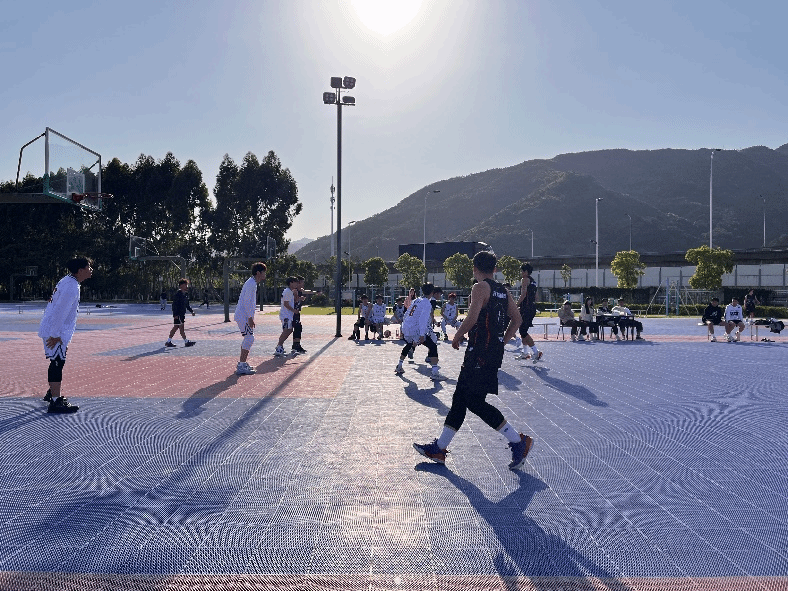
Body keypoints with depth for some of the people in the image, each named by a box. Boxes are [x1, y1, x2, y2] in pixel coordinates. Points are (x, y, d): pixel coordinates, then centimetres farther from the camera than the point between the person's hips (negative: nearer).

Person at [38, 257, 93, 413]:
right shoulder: (71, 287, -20)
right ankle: (55, 402, -9)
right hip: (55, 332, -10)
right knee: (57, 363, -10)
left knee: (58, 362, 21)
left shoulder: (68, 281, 12)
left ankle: (52, 393, 37)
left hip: (58, 331, 10)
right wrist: (55, 335, -22)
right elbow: (60, 311, -24)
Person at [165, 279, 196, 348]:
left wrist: (191, 311, 13)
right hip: (178, 314, -10)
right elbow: (174, 304, -17)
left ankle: (169, 341, 18)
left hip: (182, 314, 10)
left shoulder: (186, 294, 13)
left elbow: (187, 305, 22)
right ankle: (186, 341, -2)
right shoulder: (178, 294, -14)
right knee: (181, 327, -5)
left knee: (175, 327, 12)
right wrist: (175, 314, -21)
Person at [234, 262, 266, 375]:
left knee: (248, 338, 16)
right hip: (244, 316, -11)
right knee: (249, 338, -13)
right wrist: (250, 318, -21)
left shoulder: (253, 283, 18)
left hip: (243, 316, 11)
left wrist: (250, 318, 21)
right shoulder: (251, 284, -14)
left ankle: (242, 363, 24)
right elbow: (247, 301, -20)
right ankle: (241, 367, -14)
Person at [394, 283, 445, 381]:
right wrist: (422, 335, -23)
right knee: (433, 347, -4)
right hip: (416, 330, -8)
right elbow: (423, 319, -18)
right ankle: (435, 373, -16)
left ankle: (399, 367, 42)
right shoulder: (427, 303, -6)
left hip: (406, 329, 8)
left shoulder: (415, 301, 17)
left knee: (408, 345, 34)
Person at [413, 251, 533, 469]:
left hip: (481, 352, -9)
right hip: (494, 352, 9)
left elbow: (472, 318, -22)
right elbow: (516, 319, 15)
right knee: (460, 398, 11)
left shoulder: (480, 288, -10)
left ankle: (519, 441, 1)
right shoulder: (503, 291, 14)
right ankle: (439, 448, 17)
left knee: (474, 401, -4)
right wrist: (501, 342, 18)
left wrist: (457, 336, -6)